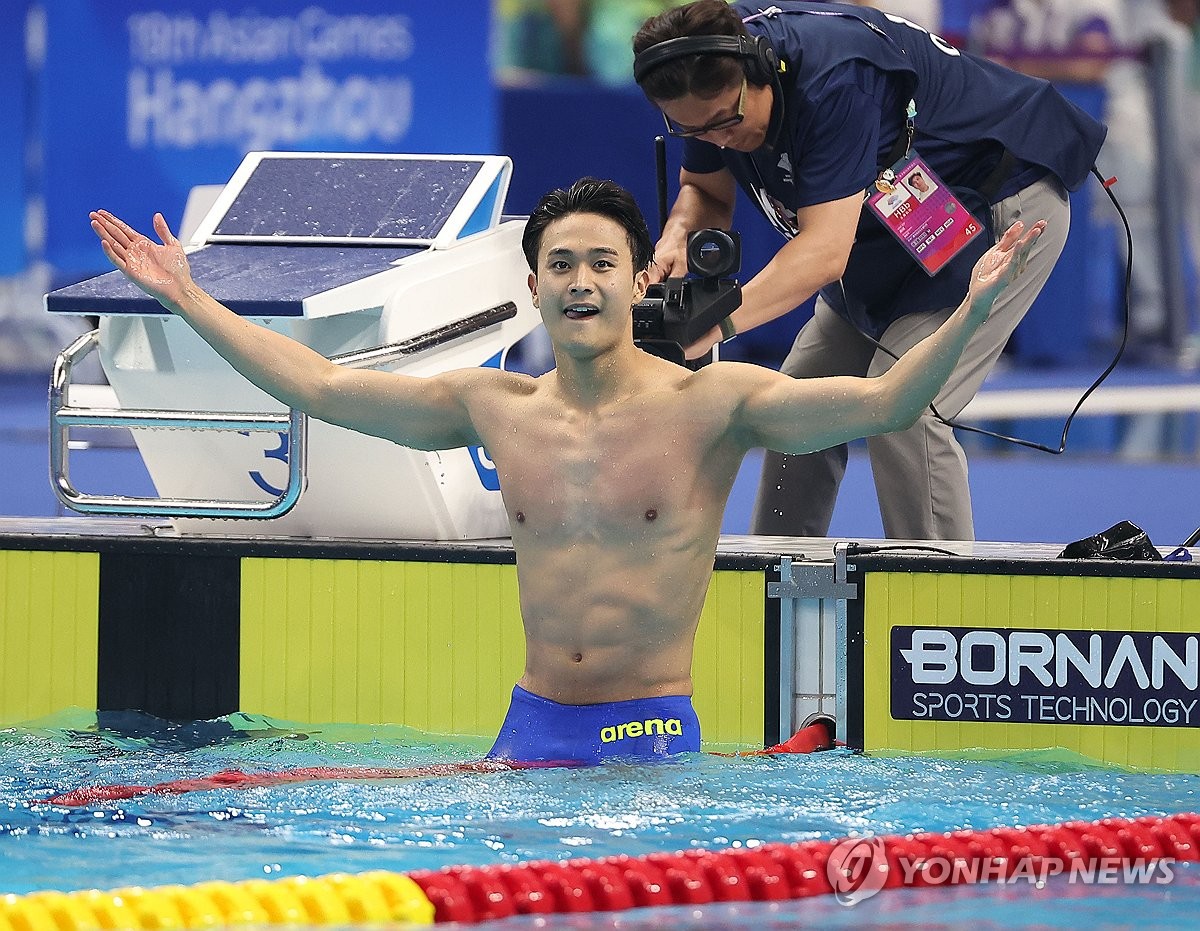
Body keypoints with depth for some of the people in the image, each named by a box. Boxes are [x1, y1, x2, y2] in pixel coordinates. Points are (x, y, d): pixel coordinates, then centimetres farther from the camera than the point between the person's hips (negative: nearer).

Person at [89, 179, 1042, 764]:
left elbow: (881, 402, -17)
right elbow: (318, 386, 15)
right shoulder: (496, 406, 7)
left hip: (652, 728, -4)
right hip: (532, 725, 4)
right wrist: (188, 300, 16)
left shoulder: (708, 402, -6)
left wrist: (969, 313, -33)